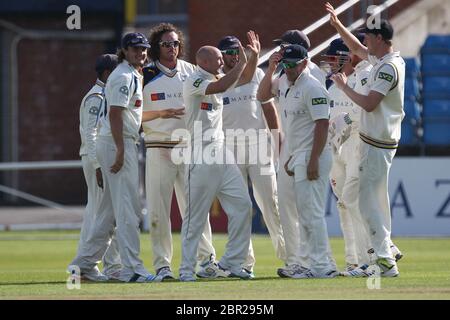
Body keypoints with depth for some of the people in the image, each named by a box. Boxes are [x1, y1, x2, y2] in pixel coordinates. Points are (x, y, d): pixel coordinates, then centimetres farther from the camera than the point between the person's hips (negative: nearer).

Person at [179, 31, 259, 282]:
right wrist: (242, 61, -18)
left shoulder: (216, 80, 16)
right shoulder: (194, 82, -10)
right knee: (196, 215, -5)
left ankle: (231, 263, 8)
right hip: (200, 157, -9)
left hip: (222, 154, 9)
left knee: (242, 204, 3)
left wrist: (255, 55, 13)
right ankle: (187, 269, 0)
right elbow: (221, 86, -27)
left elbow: (246, 79, 27)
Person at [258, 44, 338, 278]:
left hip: (312, 157, -10)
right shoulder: (284, 83, 13)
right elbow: (262, 95, 23)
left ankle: (321, 265, -10)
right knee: (304, 213, 11)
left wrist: (313, 161, -23)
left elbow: (322, 125, -18)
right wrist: (271, 69, 7)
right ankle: (316, 263, 15)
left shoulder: (312, 87, -14)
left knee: (311, 211, -11)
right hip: (298, 157, 10)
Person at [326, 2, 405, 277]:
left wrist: (345, 87, -12)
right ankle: (386, 249, 26)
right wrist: (338, 25, 21)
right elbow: (358, 49, 27)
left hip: (377, 144, -10)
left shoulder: (388, 68, -20)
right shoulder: (384, 60, 10)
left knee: (369, 201, -10)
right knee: (376, 198, 18)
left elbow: (369, 104, -25)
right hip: (381, 140, 10)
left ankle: (386, 263, -12)